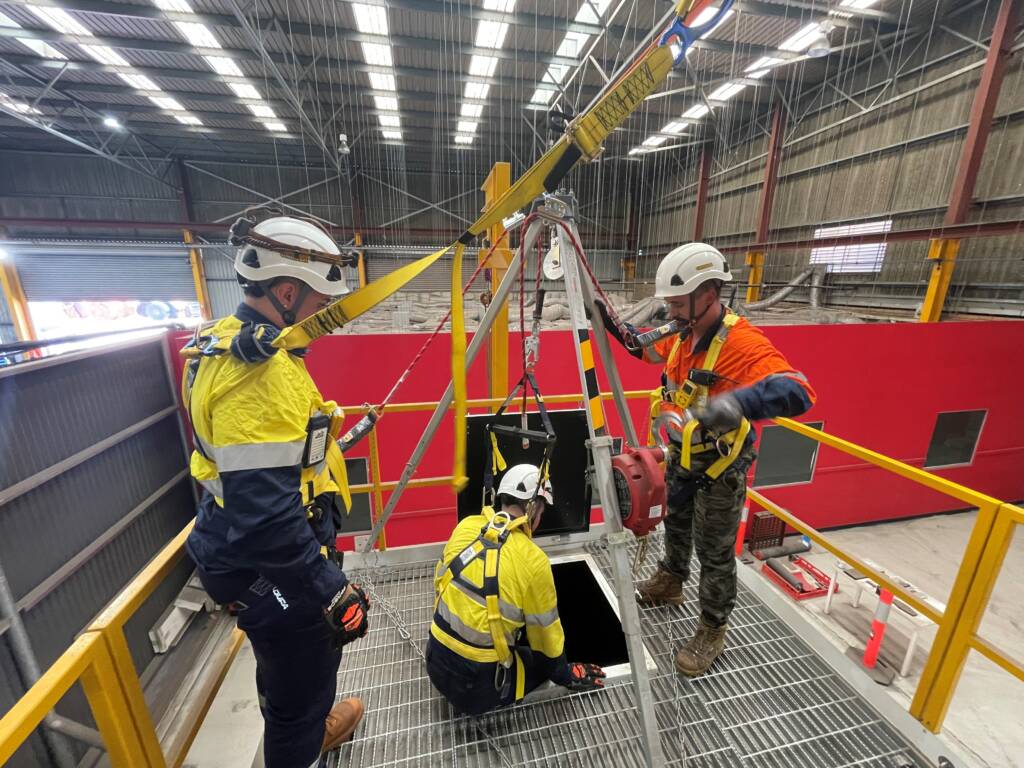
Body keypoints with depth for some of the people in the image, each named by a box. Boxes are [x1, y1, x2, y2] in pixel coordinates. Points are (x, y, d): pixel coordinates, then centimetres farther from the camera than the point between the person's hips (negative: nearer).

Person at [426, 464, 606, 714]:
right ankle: (476, 699, 11)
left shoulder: (465, 526, -7)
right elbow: (545, 632, -8)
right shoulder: (534, 560, -21)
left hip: (436, 661, 6)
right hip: (476, 684, -5)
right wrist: (564, 675, 12)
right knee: (543, 662, 20)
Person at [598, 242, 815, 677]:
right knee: (675, 526, 27)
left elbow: (799, 392, -42)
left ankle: (712, 632, 35)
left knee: (714, 553, 11)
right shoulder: (683, 335, -4)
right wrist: (611, 324, 5)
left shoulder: (743, 343, -28)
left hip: (719, 470, -7)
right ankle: (670, 583, 54)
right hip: (681, 458, 8)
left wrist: (740, 402, -62)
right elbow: (646, 348, 17)